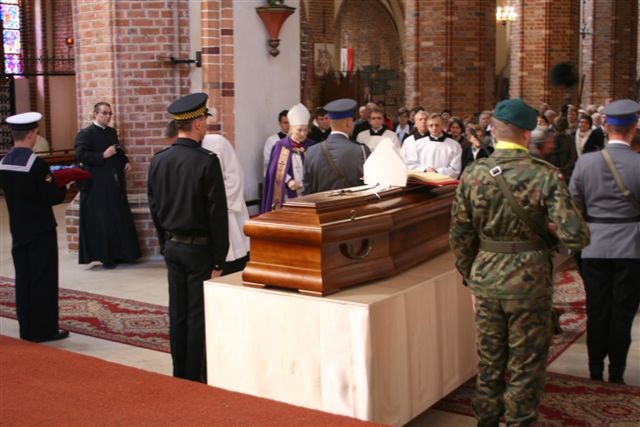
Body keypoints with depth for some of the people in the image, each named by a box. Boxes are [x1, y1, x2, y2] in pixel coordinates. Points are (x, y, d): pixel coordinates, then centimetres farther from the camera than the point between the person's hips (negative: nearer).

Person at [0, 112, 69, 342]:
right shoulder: (36, 163, -18)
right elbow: (52, 197, -18)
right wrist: (64, 188, 3)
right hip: (40, 230, -7)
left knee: (23, 279, 12)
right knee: (43, 279, 1)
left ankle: (27, 329, 18)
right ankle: (44, 329, 7)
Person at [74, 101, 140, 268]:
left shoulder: (112, 132, 14)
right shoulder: (85, 133, -8)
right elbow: (80, 155, -18)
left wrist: (125, 161, 6)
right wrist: (103, 156, -21)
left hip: (115, 183, 7)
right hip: (97, 185, -7)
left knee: (121, 220, 10)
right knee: (102, 223, -3)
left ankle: (119, 253, 19)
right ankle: (105, 256, 5)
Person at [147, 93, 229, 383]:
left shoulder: (158, 161, 3)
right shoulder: (207, 162, -16)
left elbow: (154, 208, 10)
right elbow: (217, 214, -15)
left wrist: (165, 244, 18)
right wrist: (219, 261, -9)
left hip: (172, 246, 6)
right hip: (200, 248, -6)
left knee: (177, 313, 13)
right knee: (199, 315, 2)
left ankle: (179, 377, 23)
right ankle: (195, 378, 10)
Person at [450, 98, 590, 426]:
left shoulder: (472, 174, -5)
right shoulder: (545, 175, -15)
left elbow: (459, 236, 0)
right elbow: (576, 237, -20)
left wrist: (469, 275, 13)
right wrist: (552, 227, 1)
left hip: (485, 279, 4)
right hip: (530, 280, -3)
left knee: (488, 360, 20)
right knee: (525, 365, 12)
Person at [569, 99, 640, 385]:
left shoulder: (585, 162, -6)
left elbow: (574, 205, 1)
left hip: (595, 246, 2)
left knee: (597, 311, 12)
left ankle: (596, 370, 21)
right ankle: (616, 372, 17)